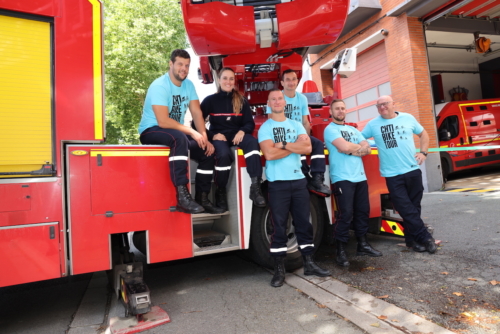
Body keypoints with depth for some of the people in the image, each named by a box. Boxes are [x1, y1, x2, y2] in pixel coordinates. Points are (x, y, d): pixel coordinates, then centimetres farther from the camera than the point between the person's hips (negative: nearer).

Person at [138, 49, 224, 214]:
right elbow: (163, 121, -27)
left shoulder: (188, 85, 3)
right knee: (179, 138, -39)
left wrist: (204, 138, -16)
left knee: (208, 151, -9)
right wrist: (192, 132, -26)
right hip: (151, 131, -7)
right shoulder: (159, 86, -18)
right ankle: (182, 196, -41)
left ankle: (202, 198, 0)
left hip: (177, 132, 7)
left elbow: (197, 113, -3)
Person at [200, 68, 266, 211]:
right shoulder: (210, 100, 9)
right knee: (224, 155, -36)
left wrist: (242, 131, -14)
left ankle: (255, 186, -39)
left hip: (237, 134, 2)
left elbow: (250, 123, 9)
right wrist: (213, 134, -13)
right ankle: (220, 192, -15)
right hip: (218, 136, -2)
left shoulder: (242, 101, 14)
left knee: (253, 143, -33)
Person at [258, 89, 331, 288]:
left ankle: (309, 264, 22)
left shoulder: (296, 125, 12)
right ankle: (279, 269, 11)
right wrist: (295, 146, -6)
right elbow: (269, 154, -15)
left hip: (299, 180, 4)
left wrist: (283, 144, -11)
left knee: (304, 223, 9)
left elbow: (308, 148, -3)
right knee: (279, 226, 0)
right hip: (278, 183, -4)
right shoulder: (265, 128, 1)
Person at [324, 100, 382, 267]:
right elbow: (344, 146, -17)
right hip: (342, 178, -7)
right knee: (345, 214, -9)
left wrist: (352, 150, -8)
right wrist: (359, 147, 2)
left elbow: (367, 149, 10)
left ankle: (362, 244, 24)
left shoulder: (353, 130, 21)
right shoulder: (330, 129, -2)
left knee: (363, 211, 11)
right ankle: (341, 251, 1)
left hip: (360, 177, 7)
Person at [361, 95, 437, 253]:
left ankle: (412, 238, 25)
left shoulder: (408, 118, 6)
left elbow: (423, 134, 17)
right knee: (406, 209, -2)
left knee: (414, 206, 10)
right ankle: (425, 237, 13)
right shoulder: (372, 124, 1)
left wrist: (423, 152, 4)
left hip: (413, 170, 3)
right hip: (392, 175, -2)